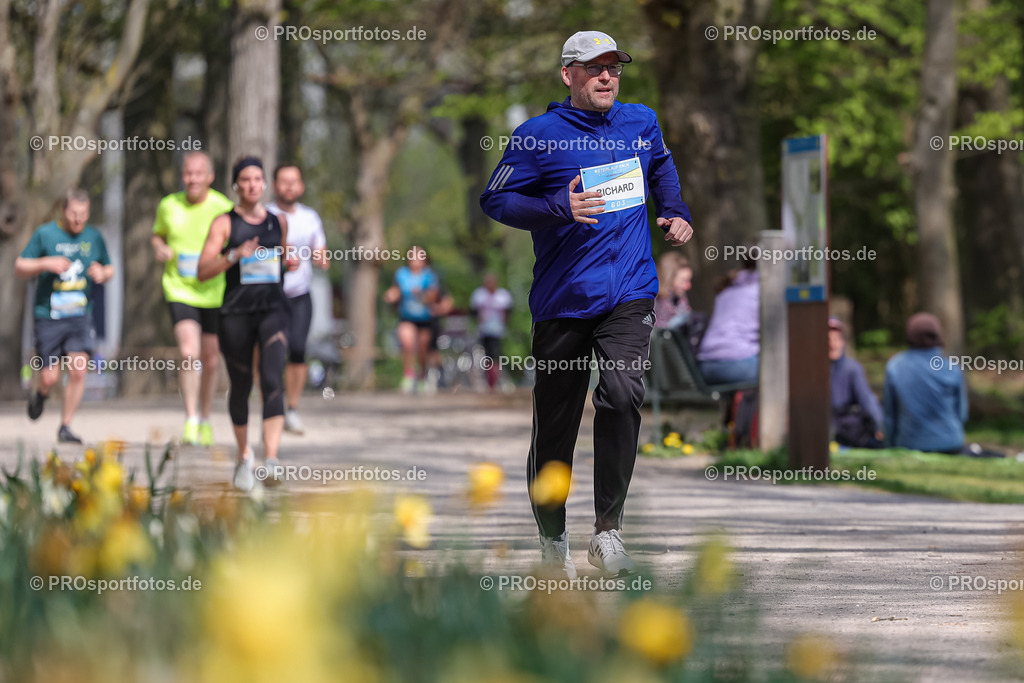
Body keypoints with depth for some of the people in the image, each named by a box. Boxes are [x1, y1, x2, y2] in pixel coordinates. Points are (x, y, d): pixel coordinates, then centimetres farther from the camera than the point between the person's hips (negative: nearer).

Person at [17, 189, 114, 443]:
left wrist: (102, 273, -4)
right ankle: (40, 395, 35)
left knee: (78, 371, -12)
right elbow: (19, 267, 1)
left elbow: (109, 268, 20)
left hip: (81, 316, 2)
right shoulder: (45, 234, -1)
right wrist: (46, 263, -16)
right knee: (49, 377, -3)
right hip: (49, 316, -2)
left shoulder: (94, 237, 7)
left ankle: (65, 427, 3)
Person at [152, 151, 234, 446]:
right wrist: (160, 248, -4)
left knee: (209, 361, 10)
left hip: (214, 293, 0)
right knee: (189, 354, -19)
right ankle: (191, 420, -11)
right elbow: (158, 234, 18)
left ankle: (205, 419, 32)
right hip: (180, 291, 0)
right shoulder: (168, 206, -1)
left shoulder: (223, 209, -8)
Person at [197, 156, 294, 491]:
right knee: (240, 387, 11)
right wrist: (235, 255, -22)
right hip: (236, 312, -1)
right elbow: (203, 271, -7)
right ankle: (244, 455, 33)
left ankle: (271, 458, -29)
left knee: (273, 381, -19)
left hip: (273, 309, 1)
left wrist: (290, 260, 8)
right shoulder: (225, 223, 1)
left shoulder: (279, 221, 11)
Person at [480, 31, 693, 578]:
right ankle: (552, 539, 24)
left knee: (623, 394, -22)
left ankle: (607, 531, -16)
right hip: (563, 300, -2)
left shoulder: (641, 123, 11)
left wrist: (675, 214, 18)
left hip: (630, 295, 2)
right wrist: (560, 209, -16)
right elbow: (495, 200, -4)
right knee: (556, 424, 6)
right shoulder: (538, 135, -3)